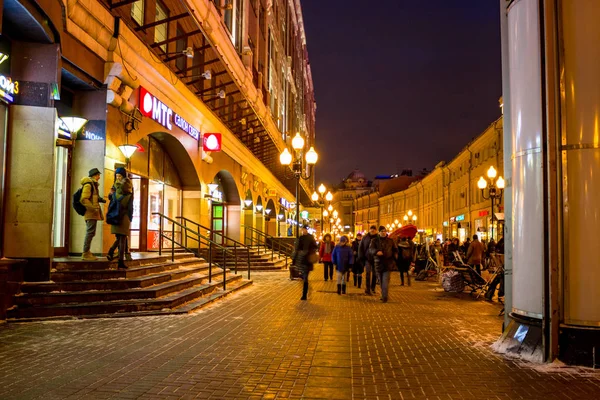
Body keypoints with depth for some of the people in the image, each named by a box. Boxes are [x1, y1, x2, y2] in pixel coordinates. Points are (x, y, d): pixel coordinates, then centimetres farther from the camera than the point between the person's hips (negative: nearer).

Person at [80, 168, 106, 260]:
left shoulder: (93, 184, 21)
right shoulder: (88, 184, -10)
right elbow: (84, 199, -20)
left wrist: (100, 199, 14)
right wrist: (93, 208, -23)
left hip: (93, 213, 10)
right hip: (91, 213, -10)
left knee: (90, 233, 13)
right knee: (90, 232, -9)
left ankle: (87, 252, 19)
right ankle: (85, 253, -7)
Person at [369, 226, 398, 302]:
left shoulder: (390, 241, 10)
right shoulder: (375, 240, 6)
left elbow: (395, 250, 22)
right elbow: (371, 249, -11)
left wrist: (395, 255, 3)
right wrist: (376, 252, -31)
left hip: (388, 263, -2)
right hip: (378, 262, 2)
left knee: (385, 280, -13)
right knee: (381, 281, 10)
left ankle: (384, 297, -16)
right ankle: (383, 295, 23)